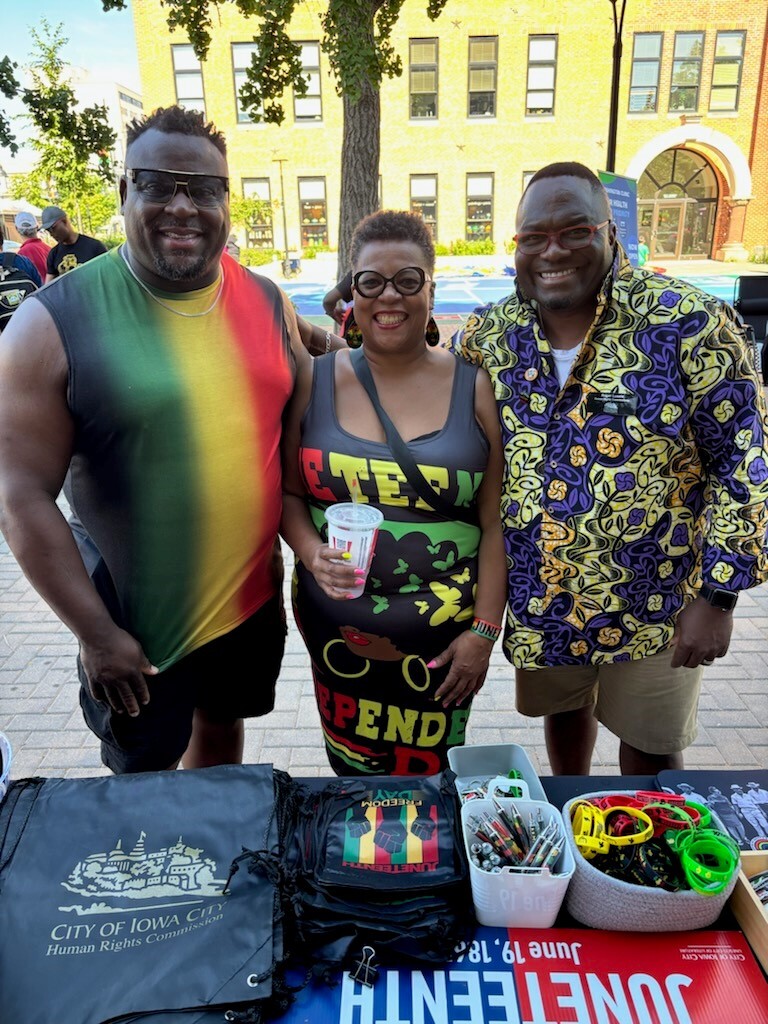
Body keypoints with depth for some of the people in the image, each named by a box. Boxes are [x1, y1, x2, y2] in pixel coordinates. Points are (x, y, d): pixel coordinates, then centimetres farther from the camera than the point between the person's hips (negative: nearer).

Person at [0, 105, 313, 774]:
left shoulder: (268, 303, -1)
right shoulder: (55, 321, -15)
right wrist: (95, 634, -13)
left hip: (253, 599, 4)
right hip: (132, 623, -3)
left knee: (223, 728, 26)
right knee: (143, 775, 17)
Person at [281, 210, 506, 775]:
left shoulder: (474, 388, -3)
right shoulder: (315, 382, 0)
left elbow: (495, 522, -4)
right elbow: (288, 492, 6)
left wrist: (484, 629, -6)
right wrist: (312, 553, -13)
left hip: (443, 636, -1)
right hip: (337, 629, 2)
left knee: (431, 777, 11)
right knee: (351, 773, 13)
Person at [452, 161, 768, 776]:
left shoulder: (688, 324, -16)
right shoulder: (489, 336, -6)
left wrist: (717, 597, -13)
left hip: (655, 601, -3)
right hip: (538, 598, 4)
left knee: (651, 742, 16)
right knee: (563, 708, 25)